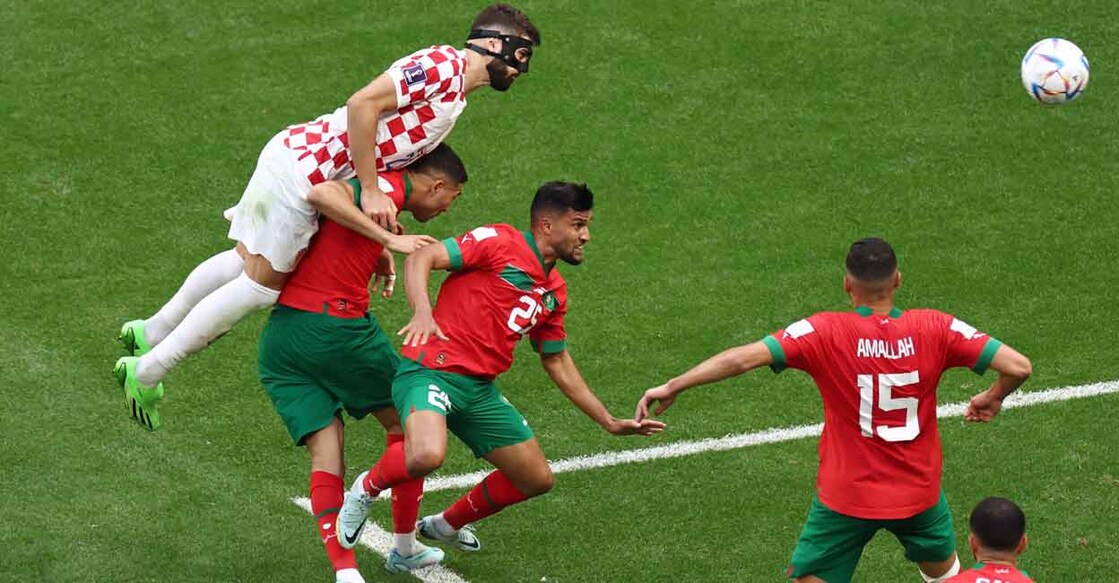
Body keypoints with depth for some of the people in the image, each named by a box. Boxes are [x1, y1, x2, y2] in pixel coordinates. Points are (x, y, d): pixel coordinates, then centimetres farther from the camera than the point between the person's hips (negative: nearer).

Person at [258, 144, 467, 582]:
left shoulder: (379, 186, 19)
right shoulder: (389, 186, -7)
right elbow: (323, 192, -25)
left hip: (279, 339, 8)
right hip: (336, 328, -8)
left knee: (326, 460, 2)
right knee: (406, 425, 15)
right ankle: (405, 548, 25)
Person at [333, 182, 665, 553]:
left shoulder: (554, 292, 17)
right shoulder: (499, 243, -7)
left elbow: (557, 362, 27)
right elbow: (420, 259, -14)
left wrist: (610, 423, 26)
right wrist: (422, 312, -32)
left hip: (481, 390, 8)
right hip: (432, 372, -8)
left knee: (537, 479, 11)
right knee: (427, 456, -36)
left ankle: (447, 524, 35)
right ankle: (367, 488, -2)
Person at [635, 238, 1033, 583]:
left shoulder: (825, 333, -16)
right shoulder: (934, 329, -11)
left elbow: (743, 358, -24)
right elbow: (1018, 366, -12)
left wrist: (670, 388, -16)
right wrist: (994, 398, 10)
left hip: (846, 498, -2)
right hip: (920, 494, 2)